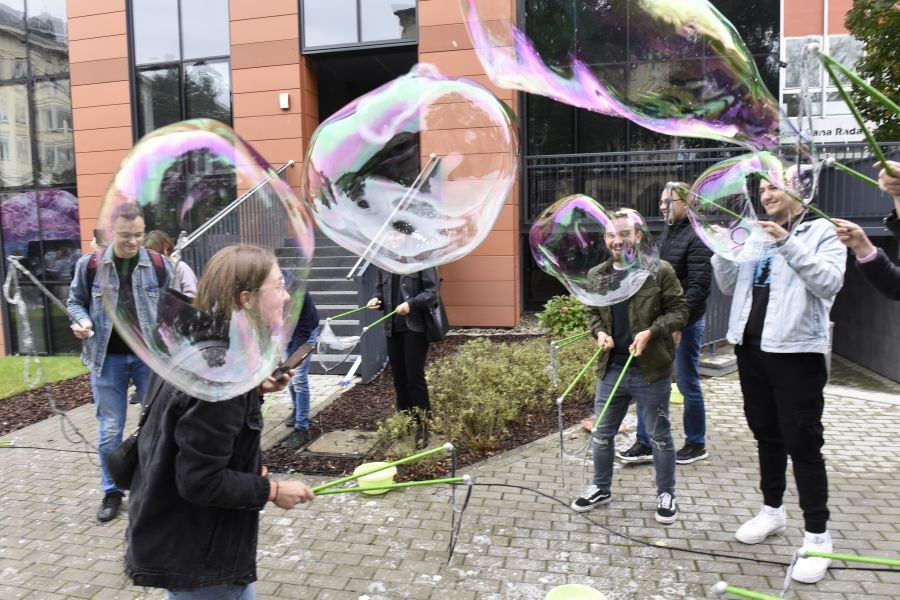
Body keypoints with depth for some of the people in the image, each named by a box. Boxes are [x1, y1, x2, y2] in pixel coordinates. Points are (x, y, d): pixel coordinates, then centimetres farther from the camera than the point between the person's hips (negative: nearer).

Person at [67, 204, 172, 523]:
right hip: (108, 358, 0)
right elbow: (76, 301, 10)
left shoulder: (159, 265, -3)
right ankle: (112, 491, 27)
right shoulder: (89, 265, -4)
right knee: (110, 430, 9)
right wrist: (83, 321, -10)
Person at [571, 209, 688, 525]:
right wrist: (599, 331, -2)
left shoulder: (660, 271, -9)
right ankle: (601, 487, 33)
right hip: (612, 367, 4)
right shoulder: (596, 275, 5)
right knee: (602, 433, 14)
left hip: (651, 370, -4)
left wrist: (651, 331, -19)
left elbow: (679, 311, -5)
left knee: (659, 435, 10)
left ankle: (666, 494, 29)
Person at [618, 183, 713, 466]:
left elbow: (698, 286, -19)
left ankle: (696, 445, 23)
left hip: (686, 322, -8)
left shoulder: (696, 236, -13)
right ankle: (644, 444, 17)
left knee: (688, 384, 5)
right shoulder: (668, 232, 13)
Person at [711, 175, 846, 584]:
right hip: (752, 349, 6)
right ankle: (772, 510, 33)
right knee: (766, 435, 17)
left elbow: (830, 283, -16)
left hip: (796, 352, -6)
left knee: (802, 443, -3)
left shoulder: (821, 231, 0)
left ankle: (817, 535, 10)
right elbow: (730, 287, 13)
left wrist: (788, 244, -22)